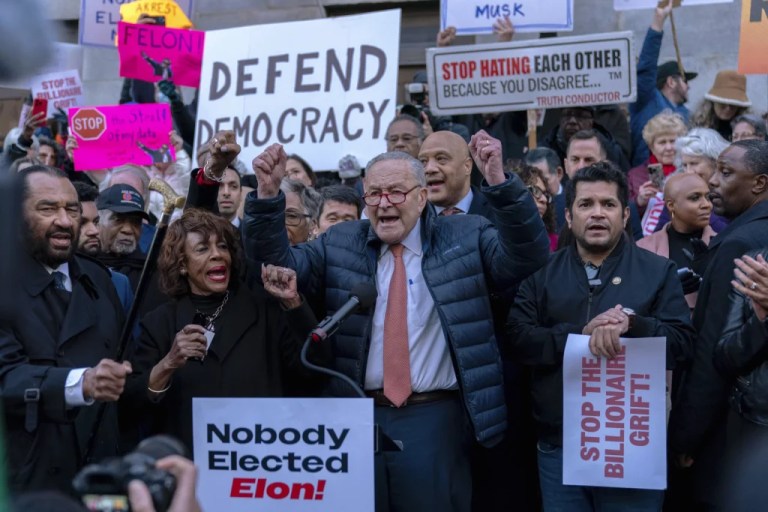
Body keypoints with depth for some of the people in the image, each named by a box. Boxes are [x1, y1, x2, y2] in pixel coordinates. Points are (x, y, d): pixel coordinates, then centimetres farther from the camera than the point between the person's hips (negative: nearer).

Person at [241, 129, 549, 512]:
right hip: (357, 417, 2)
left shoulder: (464, 238, 3)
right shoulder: (340, 245, 9)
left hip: (435, 419, -2)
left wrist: (498, 182, -24)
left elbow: (526, 255, -10)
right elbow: (278, 265, 4)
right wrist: (268, 194, -11)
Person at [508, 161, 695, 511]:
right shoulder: (541, 272, 8)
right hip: (558, 442, 1)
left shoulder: (657, 271, 6)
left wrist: (632, 325, -22)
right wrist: (582, 333, -17)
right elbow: (518, 339, -3)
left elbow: (681, 342, -4)